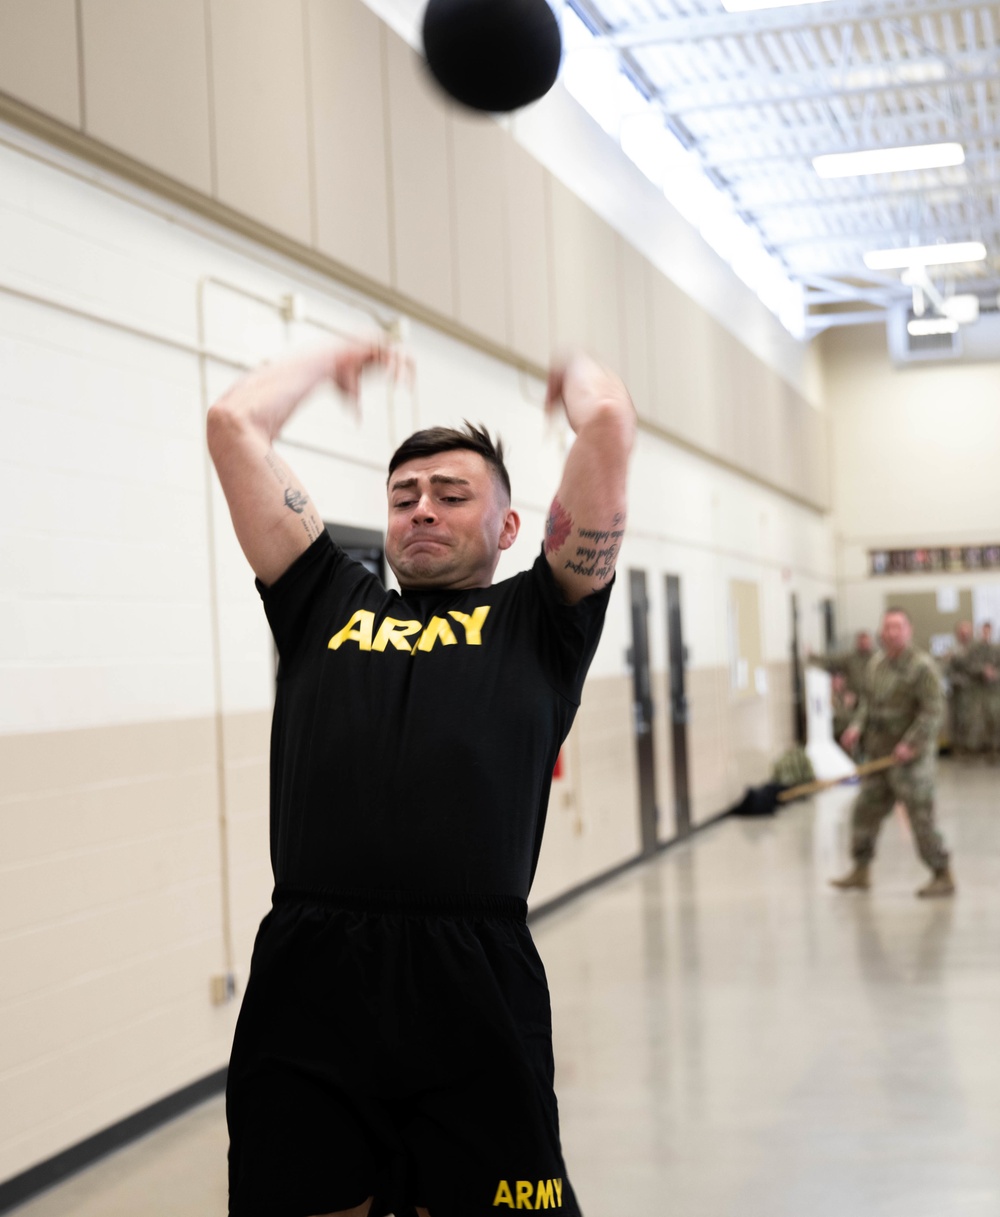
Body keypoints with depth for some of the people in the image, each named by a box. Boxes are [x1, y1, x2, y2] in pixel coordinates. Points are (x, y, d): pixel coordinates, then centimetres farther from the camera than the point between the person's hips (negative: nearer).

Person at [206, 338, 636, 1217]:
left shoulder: (536, 620, 14)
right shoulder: (327, 606, 19)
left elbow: (609, 424, 8)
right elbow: (235, 423, 19)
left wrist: (575, 370, 29)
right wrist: (331, 362, 35)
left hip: (476, 986, -2)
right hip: (303, 982, 2)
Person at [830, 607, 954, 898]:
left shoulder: (921, 666, -14)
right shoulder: (877, 664, 10)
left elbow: (933, 710, -18)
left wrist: (910, 744, -23)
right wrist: (858, 726, 0)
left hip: (910, 755, -8)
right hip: (879, 752, 8)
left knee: (920, 815, -5)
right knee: (866, 809, 12)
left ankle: (943, 877, 6)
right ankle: (861, 871, 25)